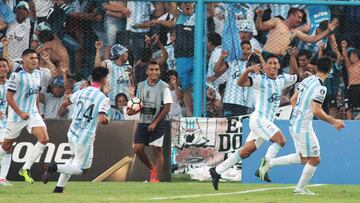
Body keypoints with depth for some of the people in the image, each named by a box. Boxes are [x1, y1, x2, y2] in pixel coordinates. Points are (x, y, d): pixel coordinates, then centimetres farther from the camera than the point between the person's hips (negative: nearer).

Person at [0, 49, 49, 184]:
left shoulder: (37, 74, 5)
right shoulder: (17, 75, -17)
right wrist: (20, 113, -20)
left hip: (32, 113, 5)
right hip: (16, 115, -5)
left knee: (44, 139, -14)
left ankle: (25, 169, -7)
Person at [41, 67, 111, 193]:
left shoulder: (81, 92, 6)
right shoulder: (103, 99, -13)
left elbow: (64, 104, 17)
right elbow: (102, 119, -25)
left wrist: (61, 112, 39)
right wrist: (106, 120, -1)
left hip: (72, 133, 7)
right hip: (85, 138, -7)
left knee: (74, 158, 30)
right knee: (82, 169, 4)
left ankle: (59, 187, 22)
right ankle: (55, 167, -18)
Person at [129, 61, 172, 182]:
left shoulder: (163, 87, -8)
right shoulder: (141, 86, 7)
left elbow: (167, 108, -10)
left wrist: (155, 123, -14)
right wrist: (132, 111, -7)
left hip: (157, 123, -5)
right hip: (143, 122, 5)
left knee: (157, 151, -5)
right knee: (137, 148, -1)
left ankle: (156, 179, 1)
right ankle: (152, 169, 22)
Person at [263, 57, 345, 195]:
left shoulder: (308, 80, 7)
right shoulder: (320, 88, -19)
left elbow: (293, 100, 16)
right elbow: (317, 111, -24)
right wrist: (333, 122, -14)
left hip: (294, 124, 9)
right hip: (303, 127, -9)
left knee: (303, 158, 20)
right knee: (314, 160, 5)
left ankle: (270, 163, 17)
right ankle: (300, 188, 15)